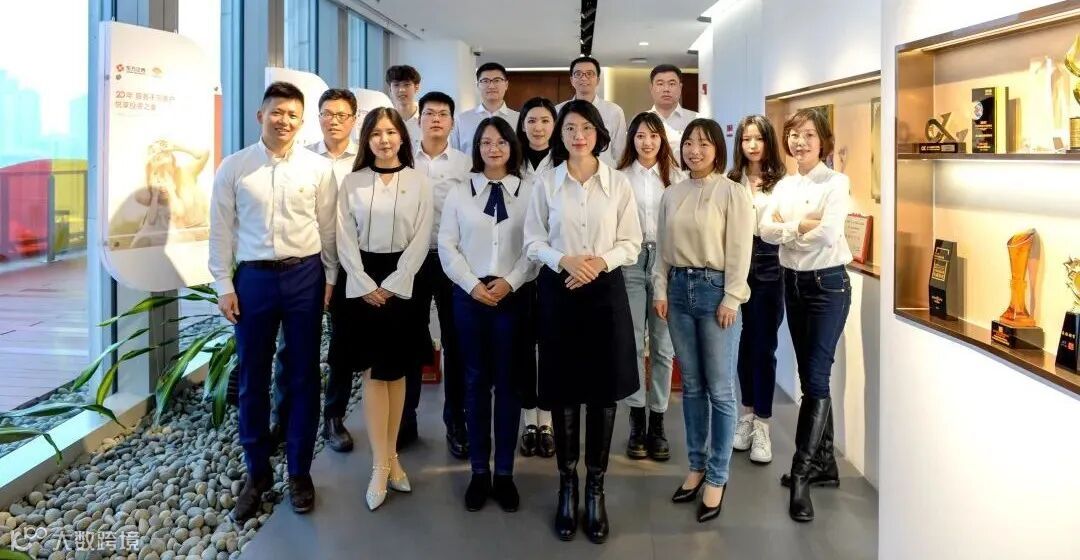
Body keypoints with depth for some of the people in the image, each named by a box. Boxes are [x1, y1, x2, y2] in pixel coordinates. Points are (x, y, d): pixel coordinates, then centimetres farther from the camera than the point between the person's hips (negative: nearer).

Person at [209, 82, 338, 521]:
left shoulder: (318, 167, 1)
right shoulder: (233, 167, 1)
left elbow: (327, 226, 5)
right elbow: (221, 229, 2)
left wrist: (330, 277, 4)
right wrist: (224, 285, -1)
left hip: (305, 275, 0)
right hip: (253, 277, 0)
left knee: (304, 377, 8)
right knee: (252, 379, 9)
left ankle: (299, 472, 24)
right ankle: (256, 474, 26)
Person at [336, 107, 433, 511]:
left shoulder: (418, 182, 2)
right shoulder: (352, 182, 5)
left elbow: (420, 240, -3)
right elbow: (346, 239, 1)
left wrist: (391, 286, -10)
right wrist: (366, 286, -9)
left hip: (402, 283, 0)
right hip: (363, 284, 0)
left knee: (396, 372, 6)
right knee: (373, 372, 1)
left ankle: (389, 456, 18)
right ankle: (382, 464, 5)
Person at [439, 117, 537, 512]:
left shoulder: (528, 193, 4)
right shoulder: (459, 193, 7)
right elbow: (447, 246, 2)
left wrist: (509, 282, -13)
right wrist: (472, 285, -9)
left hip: (513, 295, -1)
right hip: (469, 294, 1)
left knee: (508, 383, 4)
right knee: (475, 382, 6)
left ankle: (504, 472, 14)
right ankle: (479, 471, 16)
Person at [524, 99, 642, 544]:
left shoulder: (618, 183, 3)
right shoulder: (546, 183, 3)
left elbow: (631, 242, 2)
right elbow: (533, 241, 2)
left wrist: (600, 261, -15)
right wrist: (564, 260, -15)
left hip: (605, 290, 0)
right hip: (558, 291, 0)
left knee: (604, 390, 3)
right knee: (563, 390, 5)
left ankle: (595, 489, 17)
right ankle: (567, 486, 20)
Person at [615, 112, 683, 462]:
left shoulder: (675, 176, 8)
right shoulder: (621, 177, 4)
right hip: (631, 262, -1)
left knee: (663, 345, 4)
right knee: (632, 343, 2)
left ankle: (657, 423, 14)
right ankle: (636, 422, 13)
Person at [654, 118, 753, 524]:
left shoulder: (732, 192, -5)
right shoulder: (671, 194, 9)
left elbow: (740, 250, -8)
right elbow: (663, 248, 10)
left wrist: (730, 299, -12)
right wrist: (661, 291, 3)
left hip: (715, 289, -5)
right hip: (679, 288, 5)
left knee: (720, 390, 1)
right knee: (691, 385, 12)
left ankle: (717, 478, 12)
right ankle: (697, 466, 24)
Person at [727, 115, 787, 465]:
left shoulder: (781, 182, 0)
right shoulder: (730, 181, 7)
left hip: (769, 269, -2)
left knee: (763, 346, 0)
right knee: (744, 343, 12)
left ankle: (761, 424, 9)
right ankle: (748, 414, 28)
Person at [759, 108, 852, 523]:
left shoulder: (836, 183, -8)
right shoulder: (784, 186, 9)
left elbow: (829, 233, -22)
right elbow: (766, 230, -4)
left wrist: (788, 228, -8)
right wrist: (805, 225, -15)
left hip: (828, 284, -7)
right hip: (793, 283, 7)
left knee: (816, 377, -8)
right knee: (809, 376, 12)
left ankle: (801, 474, -2)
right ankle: (824, 464, 23)